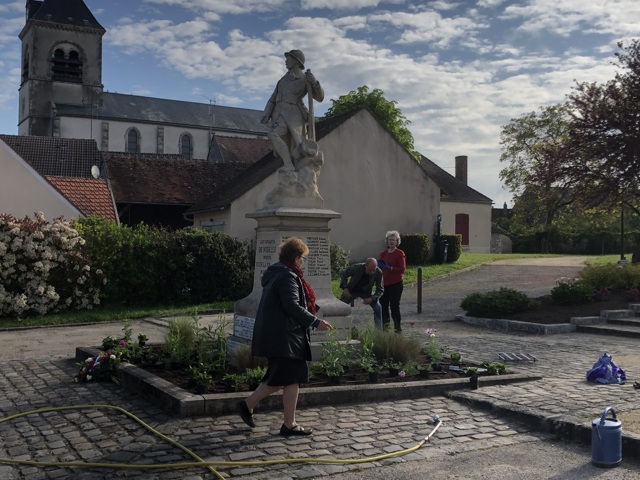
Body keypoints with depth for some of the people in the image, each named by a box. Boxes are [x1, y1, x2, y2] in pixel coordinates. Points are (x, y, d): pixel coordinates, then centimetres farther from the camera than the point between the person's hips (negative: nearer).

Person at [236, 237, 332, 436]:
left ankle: (248, 404, 20)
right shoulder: (288, 276, -16)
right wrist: (315, 322, -15)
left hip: (275, 335, 10)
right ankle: (289, 425, 5)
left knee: (279, 378, 17)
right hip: (285, 336, -10)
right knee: (292, 379, -2)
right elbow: (293, 307, -23)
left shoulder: (276, 273, 16)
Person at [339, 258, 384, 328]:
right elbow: (343, 275, -10)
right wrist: (345, 288, -23)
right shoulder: (356, 268, -30)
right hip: (352, 291, -1)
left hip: (366, 292, 1)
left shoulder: (378, 273, -25)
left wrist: (372, 298, -27)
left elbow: (380, 289, -11)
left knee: (378, 308, -17)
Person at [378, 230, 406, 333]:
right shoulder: (383, 253, 13)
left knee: (394, 305, -6)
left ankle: (397, 327, 4)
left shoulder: (400, 253, -6)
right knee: (383, 305, 6)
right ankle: (385, 325, 19)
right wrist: (379, 265, 1)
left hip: (396, 284, -6)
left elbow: (402, 269, -12)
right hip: (385, 283, 6)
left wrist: (390, 268, -21)